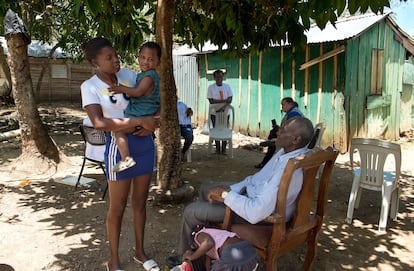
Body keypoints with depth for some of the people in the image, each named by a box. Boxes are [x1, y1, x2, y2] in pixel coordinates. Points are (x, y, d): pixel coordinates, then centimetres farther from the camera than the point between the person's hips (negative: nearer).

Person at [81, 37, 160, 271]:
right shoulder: (90, 86, -8)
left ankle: (140, 252, 32)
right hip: (119, 146, -4)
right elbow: (99, 122, -21)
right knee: (118, 206, 6)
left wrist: (153, 122, -9)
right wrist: (139, 122, -24)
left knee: (140, 201, 15)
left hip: (145, 143, 5)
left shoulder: (128, 74, 4)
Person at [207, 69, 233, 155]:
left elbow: (230, 99, -3)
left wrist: (224, 105, -21)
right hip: (214, 113, -1)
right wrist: (223, 101, -16)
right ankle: (217, 148, 15)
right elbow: (211, 101, -11)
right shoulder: (211, 87, -3)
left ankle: (224, 149, 11)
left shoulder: (227, 86, 4)